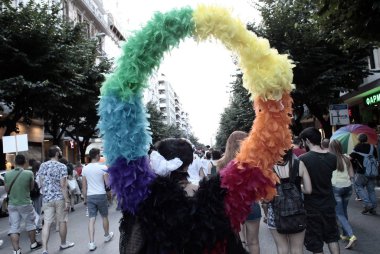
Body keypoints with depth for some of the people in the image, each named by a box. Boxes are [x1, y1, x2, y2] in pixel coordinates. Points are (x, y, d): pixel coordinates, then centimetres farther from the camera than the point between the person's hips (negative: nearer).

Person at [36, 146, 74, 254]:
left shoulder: (42, 166, 4)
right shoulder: (62, 166, -12)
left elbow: (40, 183, 7)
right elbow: (63, 185, -16)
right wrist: (67, 201, -12)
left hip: (46, 198, 4)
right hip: (59, 198, -4)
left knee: (47, 223, 4)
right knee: (62, 221, 11)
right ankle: (63, 243, 27)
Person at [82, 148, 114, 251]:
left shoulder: (85, 168, 4)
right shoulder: (103, 167, -10)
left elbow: (84, 186, 8)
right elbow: (108, 183, -9)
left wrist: (85, 198, 17)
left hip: (90, 196, 3)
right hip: (101, 195, -3)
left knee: (91, 219, 3)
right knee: (104, 217, 16)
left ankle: (91, 243, -1)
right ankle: (107, 235, 35)